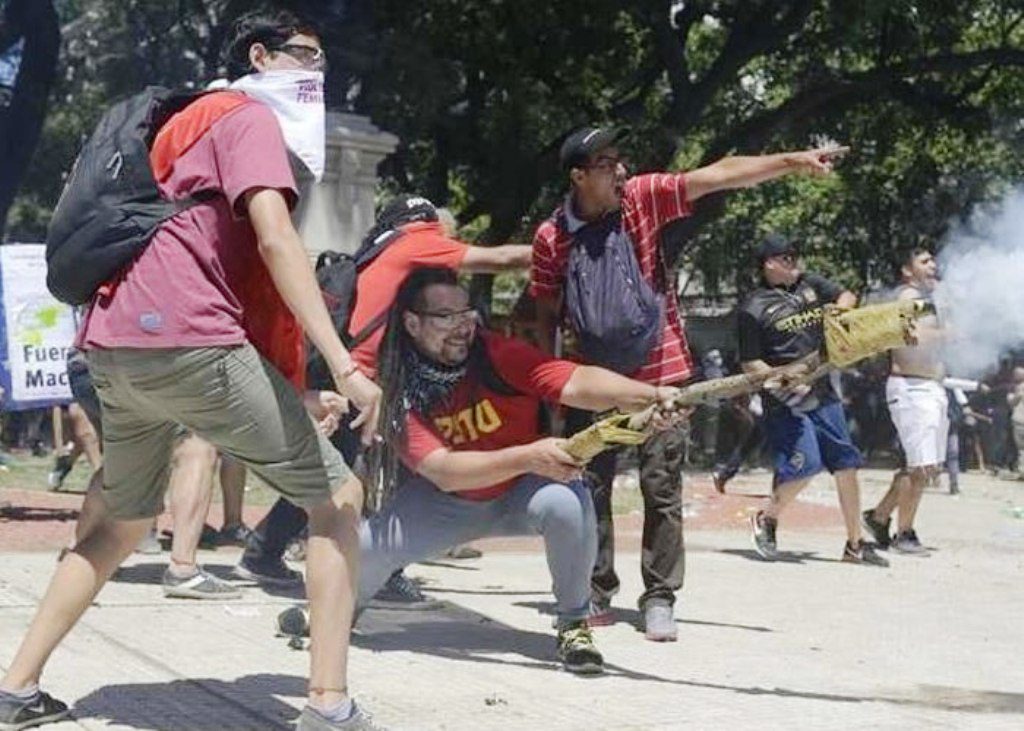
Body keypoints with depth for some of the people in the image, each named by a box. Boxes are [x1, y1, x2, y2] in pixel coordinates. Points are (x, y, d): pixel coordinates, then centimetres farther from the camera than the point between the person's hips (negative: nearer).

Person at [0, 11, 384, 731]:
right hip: (186, 340, -9)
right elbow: (276, 242, -14)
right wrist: (346, 366, -22)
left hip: (111, 347, 9)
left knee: (127, 520, 26)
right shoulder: (250, 117, 1)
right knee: (338, 494, -1)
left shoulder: (190, 124, 29)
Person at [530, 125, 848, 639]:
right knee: (590, 486, 6)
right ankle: (597, 592, 20)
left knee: (663, 488, 0)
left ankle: (659, 599, 9)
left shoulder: (644, 197, -8)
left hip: (660, 371, 0)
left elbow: (721, 174, -14)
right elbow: (546, 313, 4)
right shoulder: (552, 237, -7)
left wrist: (794, 161, -22)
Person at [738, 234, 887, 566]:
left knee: (846, 464, 5)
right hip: (786, 402, -6)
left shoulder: (809, 284, 12)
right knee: (804, 464, -18)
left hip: (823, 394, 6)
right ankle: (767, 519, 9)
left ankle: (855, 544, 15)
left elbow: (847, 296, 24)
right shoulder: (755, 308, -5)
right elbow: (749, 363, -6)